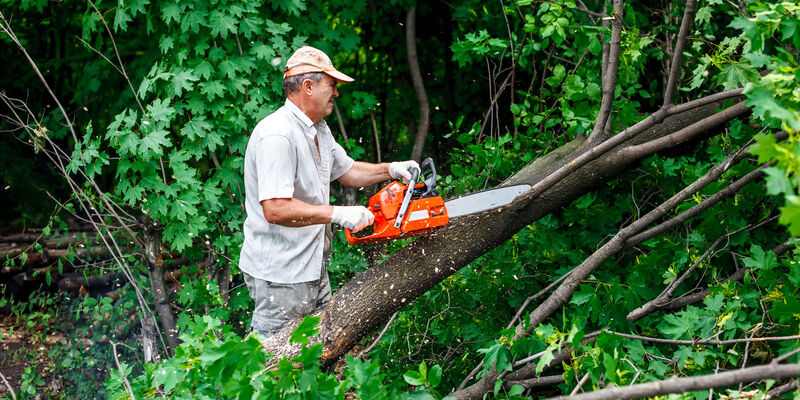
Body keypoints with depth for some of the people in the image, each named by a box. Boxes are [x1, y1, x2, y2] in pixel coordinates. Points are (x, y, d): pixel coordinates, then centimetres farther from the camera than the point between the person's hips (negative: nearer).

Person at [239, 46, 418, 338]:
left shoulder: (319, 130, 11)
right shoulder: (277, 136, -22)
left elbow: (345, 170, 27)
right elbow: (275, 210, -30)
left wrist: (391, 170, 11)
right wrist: (338, 214, -27)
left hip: (313, 267, 10)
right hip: (278, 276, -10)